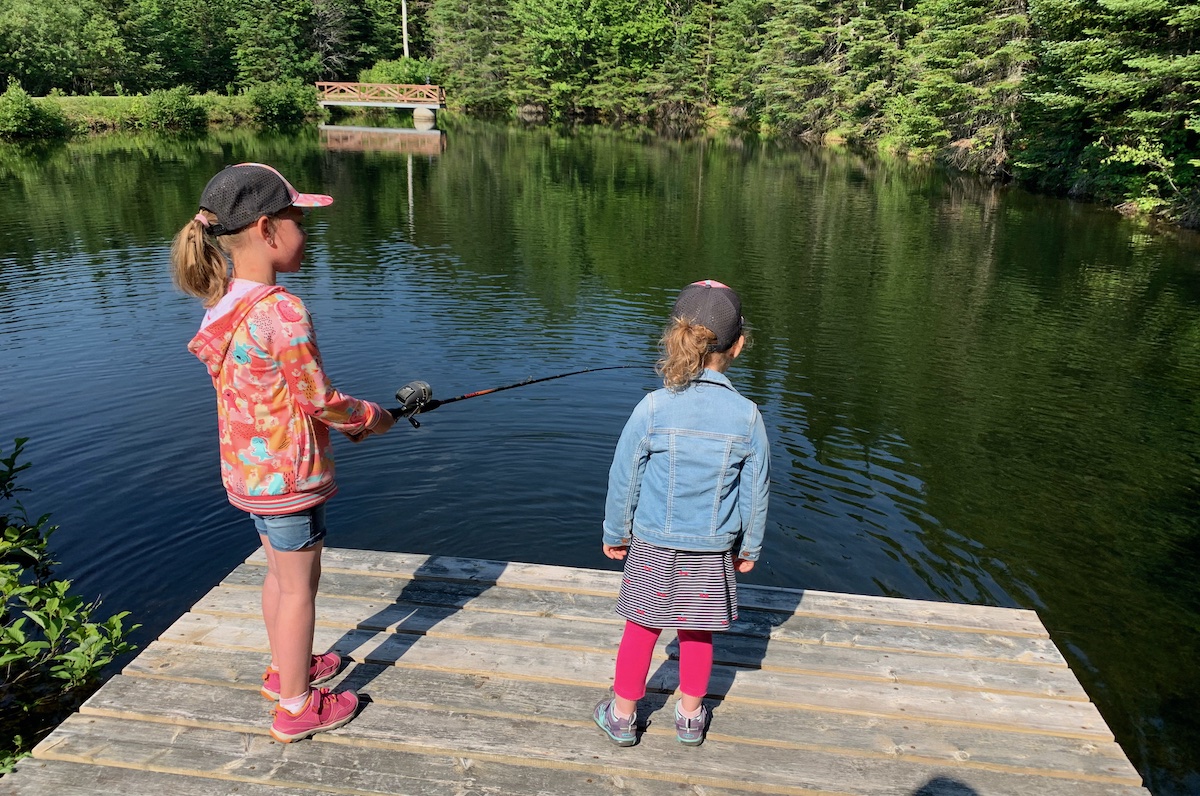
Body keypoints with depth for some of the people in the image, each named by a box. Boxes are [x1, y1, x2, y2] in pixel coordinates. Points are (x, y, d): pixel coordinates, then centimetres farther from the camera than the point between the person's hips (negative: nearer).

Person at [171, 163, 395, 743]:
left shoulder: (225, 305, 3)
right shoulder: (283, 313, -25)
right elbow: (319, 399, -20)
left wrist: (344, 418, 9)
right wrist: (370, 417, -2)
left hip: (248, 470, 9)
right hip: (288, 474, -9)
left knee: (280, 572, 24)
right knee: (299, 585, 7)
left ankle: (285, 668, 43)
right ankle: (296, 706, 22)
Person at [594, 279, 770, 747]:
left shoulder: (653, 407, -17)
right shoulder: (747, 416, -13)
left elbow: (624, 478, -8)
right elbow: (755, 491, -3)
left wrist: (614, 534, 7)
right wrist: (750, 547, 12)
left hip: (652, 546, -1)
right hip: (712, 549, 1)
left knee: (641, 628, 16)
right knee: (698, 634, 19)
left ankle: (622, 716, 31)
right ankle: (689, 716, 36)